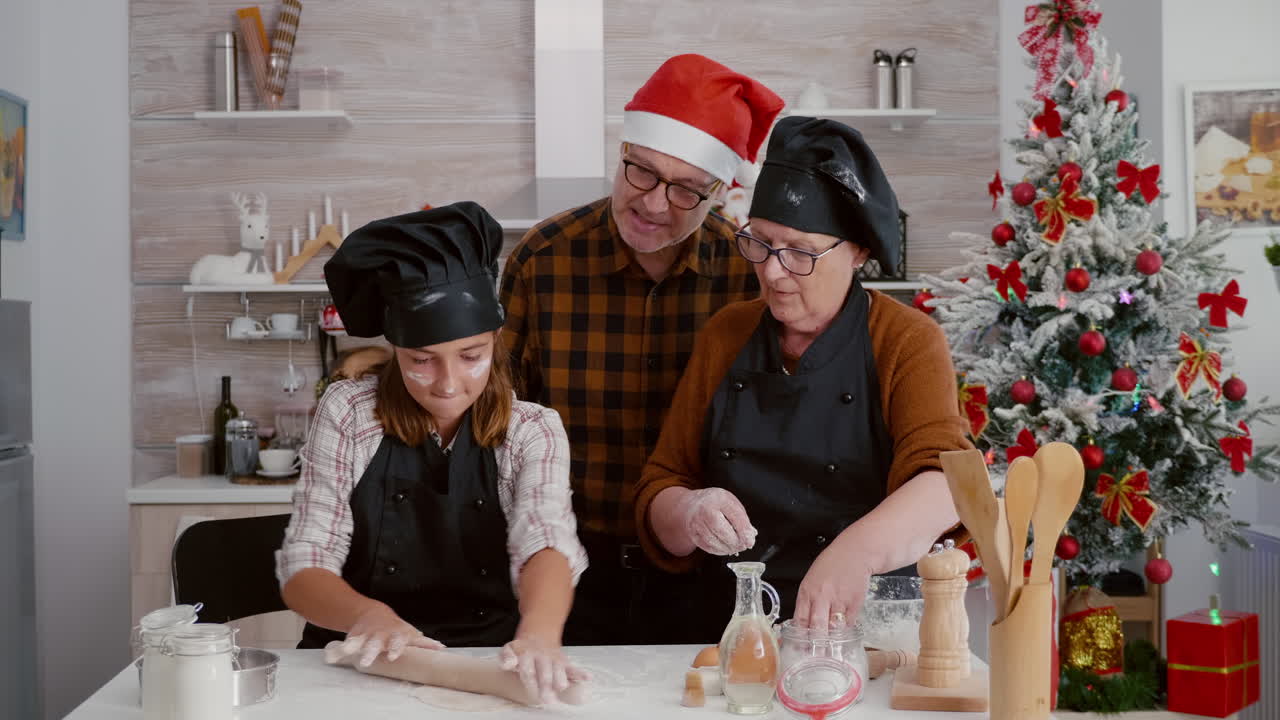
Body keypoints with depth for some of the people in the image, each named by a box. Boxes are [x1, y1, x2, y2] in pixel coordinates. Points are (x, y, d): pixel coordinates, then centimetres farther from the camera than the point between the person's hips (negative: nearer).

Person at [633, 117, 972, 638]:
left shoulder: (908, 342, 0)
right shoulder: (724, 335, 10)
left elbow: (943, 482, -16)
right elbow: (657, 493, 10)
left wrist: (858, 552, -35)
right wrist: (691, 515, -13)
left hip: (865, 630, -4)